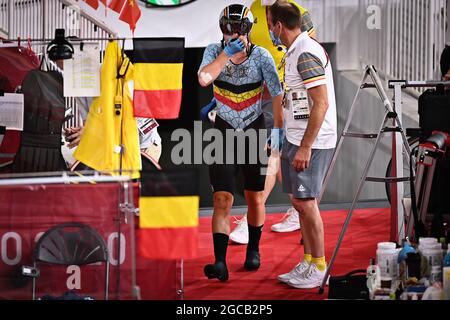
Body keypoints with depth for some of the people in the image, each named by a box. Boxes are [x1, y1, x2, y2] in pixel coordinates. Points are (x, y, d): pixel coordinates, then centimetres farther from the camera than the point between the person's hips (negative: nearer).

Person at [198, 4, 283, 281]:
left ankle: (253, 251, 32)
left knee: (255, 198, 10)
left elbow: (277, 95, -9)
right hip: (224, 133, 0)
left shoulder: (261, 56, -12)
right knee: (222, 199, -12)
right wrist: (228, 53, -31)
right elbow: (204, 79, -28)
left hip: (255, 132, 0)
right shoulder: (215, 51, -9)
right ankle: (220, 263, -18)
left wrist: (279, 130, -12)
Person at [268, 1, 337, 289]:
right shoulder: (297, 50, 15)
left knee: (306, 202, -6)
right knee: (301, 202, 13)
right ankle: (308, 262, 20)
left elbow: (321, 103, -23)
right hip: (296, 139, 10)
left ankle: (319, 268, 2)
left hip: (311, 142, -10)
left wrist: (305, 147, -23)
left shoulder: (307, 54, -18)